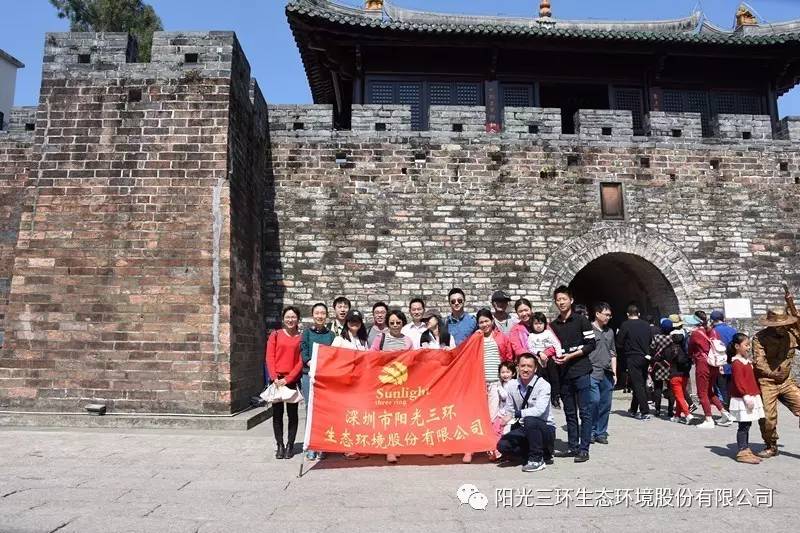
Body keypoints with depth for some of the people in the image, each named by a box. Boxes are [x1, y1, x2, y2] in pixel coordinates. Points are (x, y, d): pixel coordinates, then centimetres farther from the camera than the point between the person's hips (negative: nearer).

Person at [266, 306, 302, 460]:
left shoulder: (301, 338, 2)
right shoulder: (275, 335, 5)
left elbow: (301, 362, -3)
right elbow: (270, 357, 1)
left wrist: (287, 379, -11)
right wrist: (274, 378, -10)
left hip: (293, 380, -1)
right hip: (276, 379, 1)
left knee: (292, 414, 5)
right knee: (277, 413, 5)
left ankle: (290, 445, 14)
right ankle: (279, 445, 13)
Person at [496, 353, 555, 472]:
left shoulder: (543, 385, -16)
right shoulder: (511, 385, -1)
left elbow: (539, 410, -31)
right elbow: (508, 411, 2)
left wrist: (515, 414, -35)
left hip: (545, 429, -5)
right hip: (524, 429, 5)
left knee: (530, 420, -37)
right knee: (502, 445, -18)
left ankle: (537, 459, -14)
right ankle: (541, 454, 2)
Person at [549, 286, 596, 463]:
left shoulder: (581, 320, -1)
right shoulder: (553, 325, 13)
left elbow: (591, 344, -5)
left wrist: (570, 356, -11)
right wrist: (555, 356, -1)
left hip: (581, 371, -5)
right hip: (563, 374, 5)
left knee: (585, 412, -3)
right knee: (570, 413, 10)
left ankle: (584, 449, 1)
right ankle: (573, 447, 17)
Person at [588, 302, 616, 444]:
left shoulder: (610, 332, 17)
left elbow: (613, 354, 21)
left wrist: (614, 372, 15)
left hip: (607, 374, 6)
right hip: (593, 372, -6)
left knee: (606, 405, 7)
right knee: (595, 401, -14)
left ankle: (601, 433, 18)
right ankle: (591, 431, 3)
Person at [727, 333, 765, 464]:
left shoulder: (747, 361, 15)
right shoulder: (737, 363, -15)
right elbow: (738, 382, -20)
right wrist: (746, 396, -24)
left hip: (751, 397, 9)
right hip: (742, 399, -9)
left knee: (747, 425, 13)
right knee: (743, 426, -5)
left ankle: (745, 450, 20)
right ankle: (742, 452, -1)